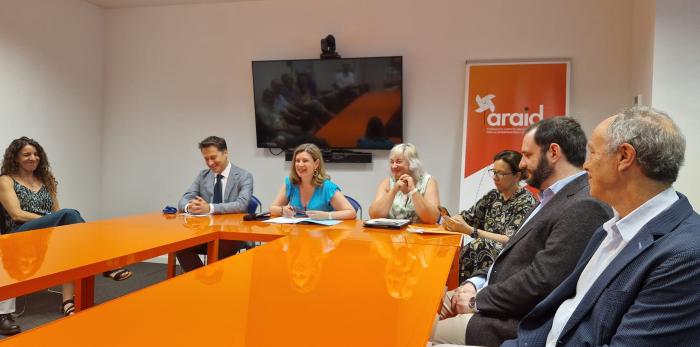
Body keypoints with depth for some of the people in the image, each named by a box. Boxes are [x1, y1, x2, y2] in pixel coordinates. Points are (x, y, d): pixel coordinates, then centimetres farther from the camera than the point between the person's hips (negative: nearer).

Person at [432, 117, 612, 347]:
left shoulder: (585, 207, -21)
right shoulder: (554, 198, 12)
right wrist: (477, 284, 0)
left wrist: (478, 300, -14)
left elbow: (541, 283, -26)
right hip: (504, 307, 9)